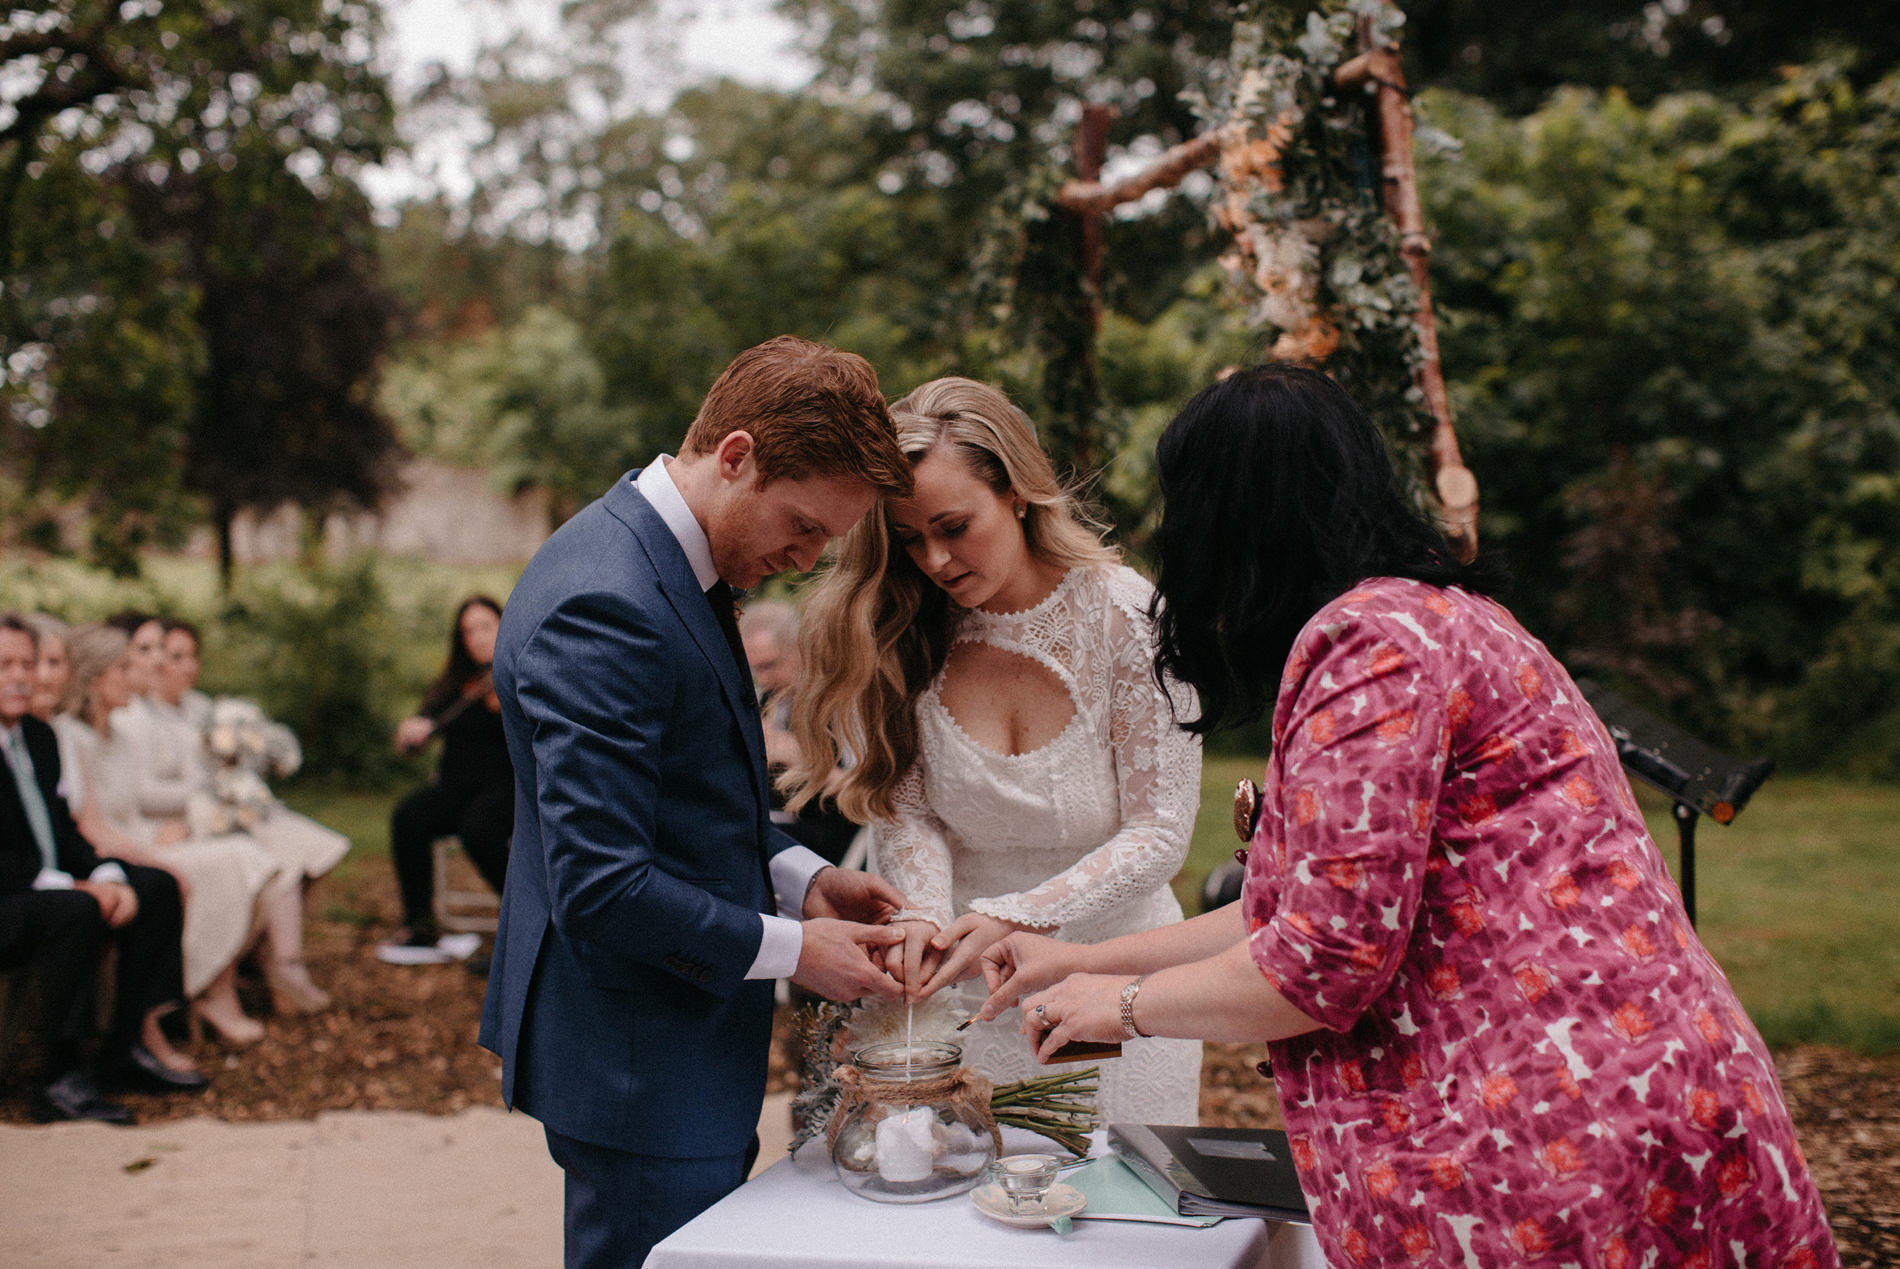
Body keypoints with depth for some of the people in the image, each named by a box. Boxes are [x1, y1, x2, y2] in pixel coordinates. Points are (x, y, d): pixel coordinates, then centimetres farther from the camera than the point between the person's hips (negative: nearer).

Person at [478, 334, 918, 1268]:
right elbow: (600, 889, -27)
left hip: (684, 1040, 10)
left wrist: (798, 874, 4)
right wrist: (791, 949, -17)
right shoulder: (603, 606, -25)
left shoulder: (666, 564, 7)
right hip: (638, 1067, -10)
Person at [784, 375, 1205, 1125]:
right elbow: (906, 810, -4)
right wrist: (925, 916, -24)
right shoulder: (910, 634, -5)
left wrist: (1011, 918, -23)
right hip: (969, 995, 2)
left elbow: (1159, 832, -13)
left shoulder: (1126, 616, -14)